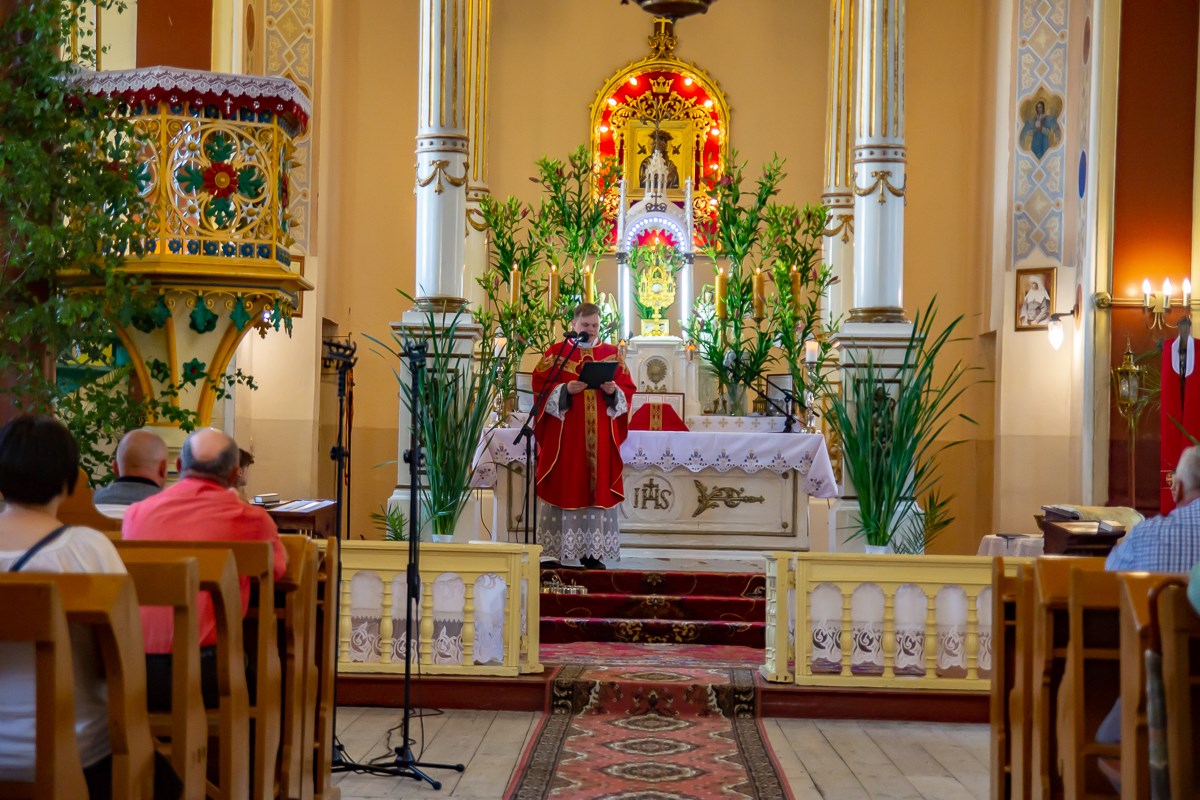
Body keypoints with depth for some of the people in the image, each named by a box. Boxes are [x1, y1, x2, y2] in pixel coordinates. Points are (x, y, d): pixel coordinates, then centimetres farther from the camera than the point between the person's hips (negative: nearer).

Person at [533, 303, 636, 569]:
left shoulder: (610, 354, 12)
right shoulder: (556, 353, 5)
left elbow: (627, 389, 9)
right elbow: (541, 388, -2)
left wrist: (613, 391, -11)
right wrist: (566, 390, -18)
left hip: (600, 435, 3)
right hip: (564, 435, -2)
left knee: (597, 488, 0)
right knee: (566, 488, -4)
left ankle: (592, 554, 3)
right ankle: (558, 554, -2)